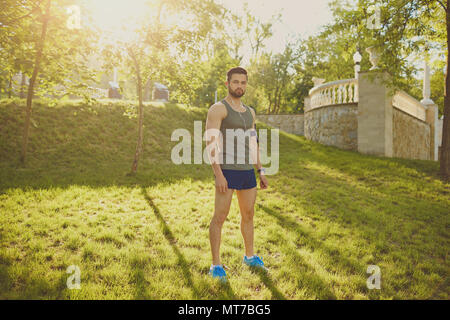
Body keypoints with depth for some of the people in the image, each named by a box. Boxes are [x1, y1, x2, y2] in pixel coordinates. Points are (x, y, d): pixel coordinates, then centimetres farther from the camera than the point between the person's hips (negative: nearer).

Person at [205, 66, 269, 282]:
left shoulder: (249, 112, 16)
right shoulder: (218, 109, -7)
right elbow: (210, 142, -15)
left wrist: (261, 171, 15)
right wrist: (218, 174, -23)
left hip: (247, 171, 7)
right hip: (227, 170, -7)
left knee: (248, 214, 15)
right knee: (220, 216, -3)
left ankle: (250, 257, 32)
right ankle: (216, 266, 7)